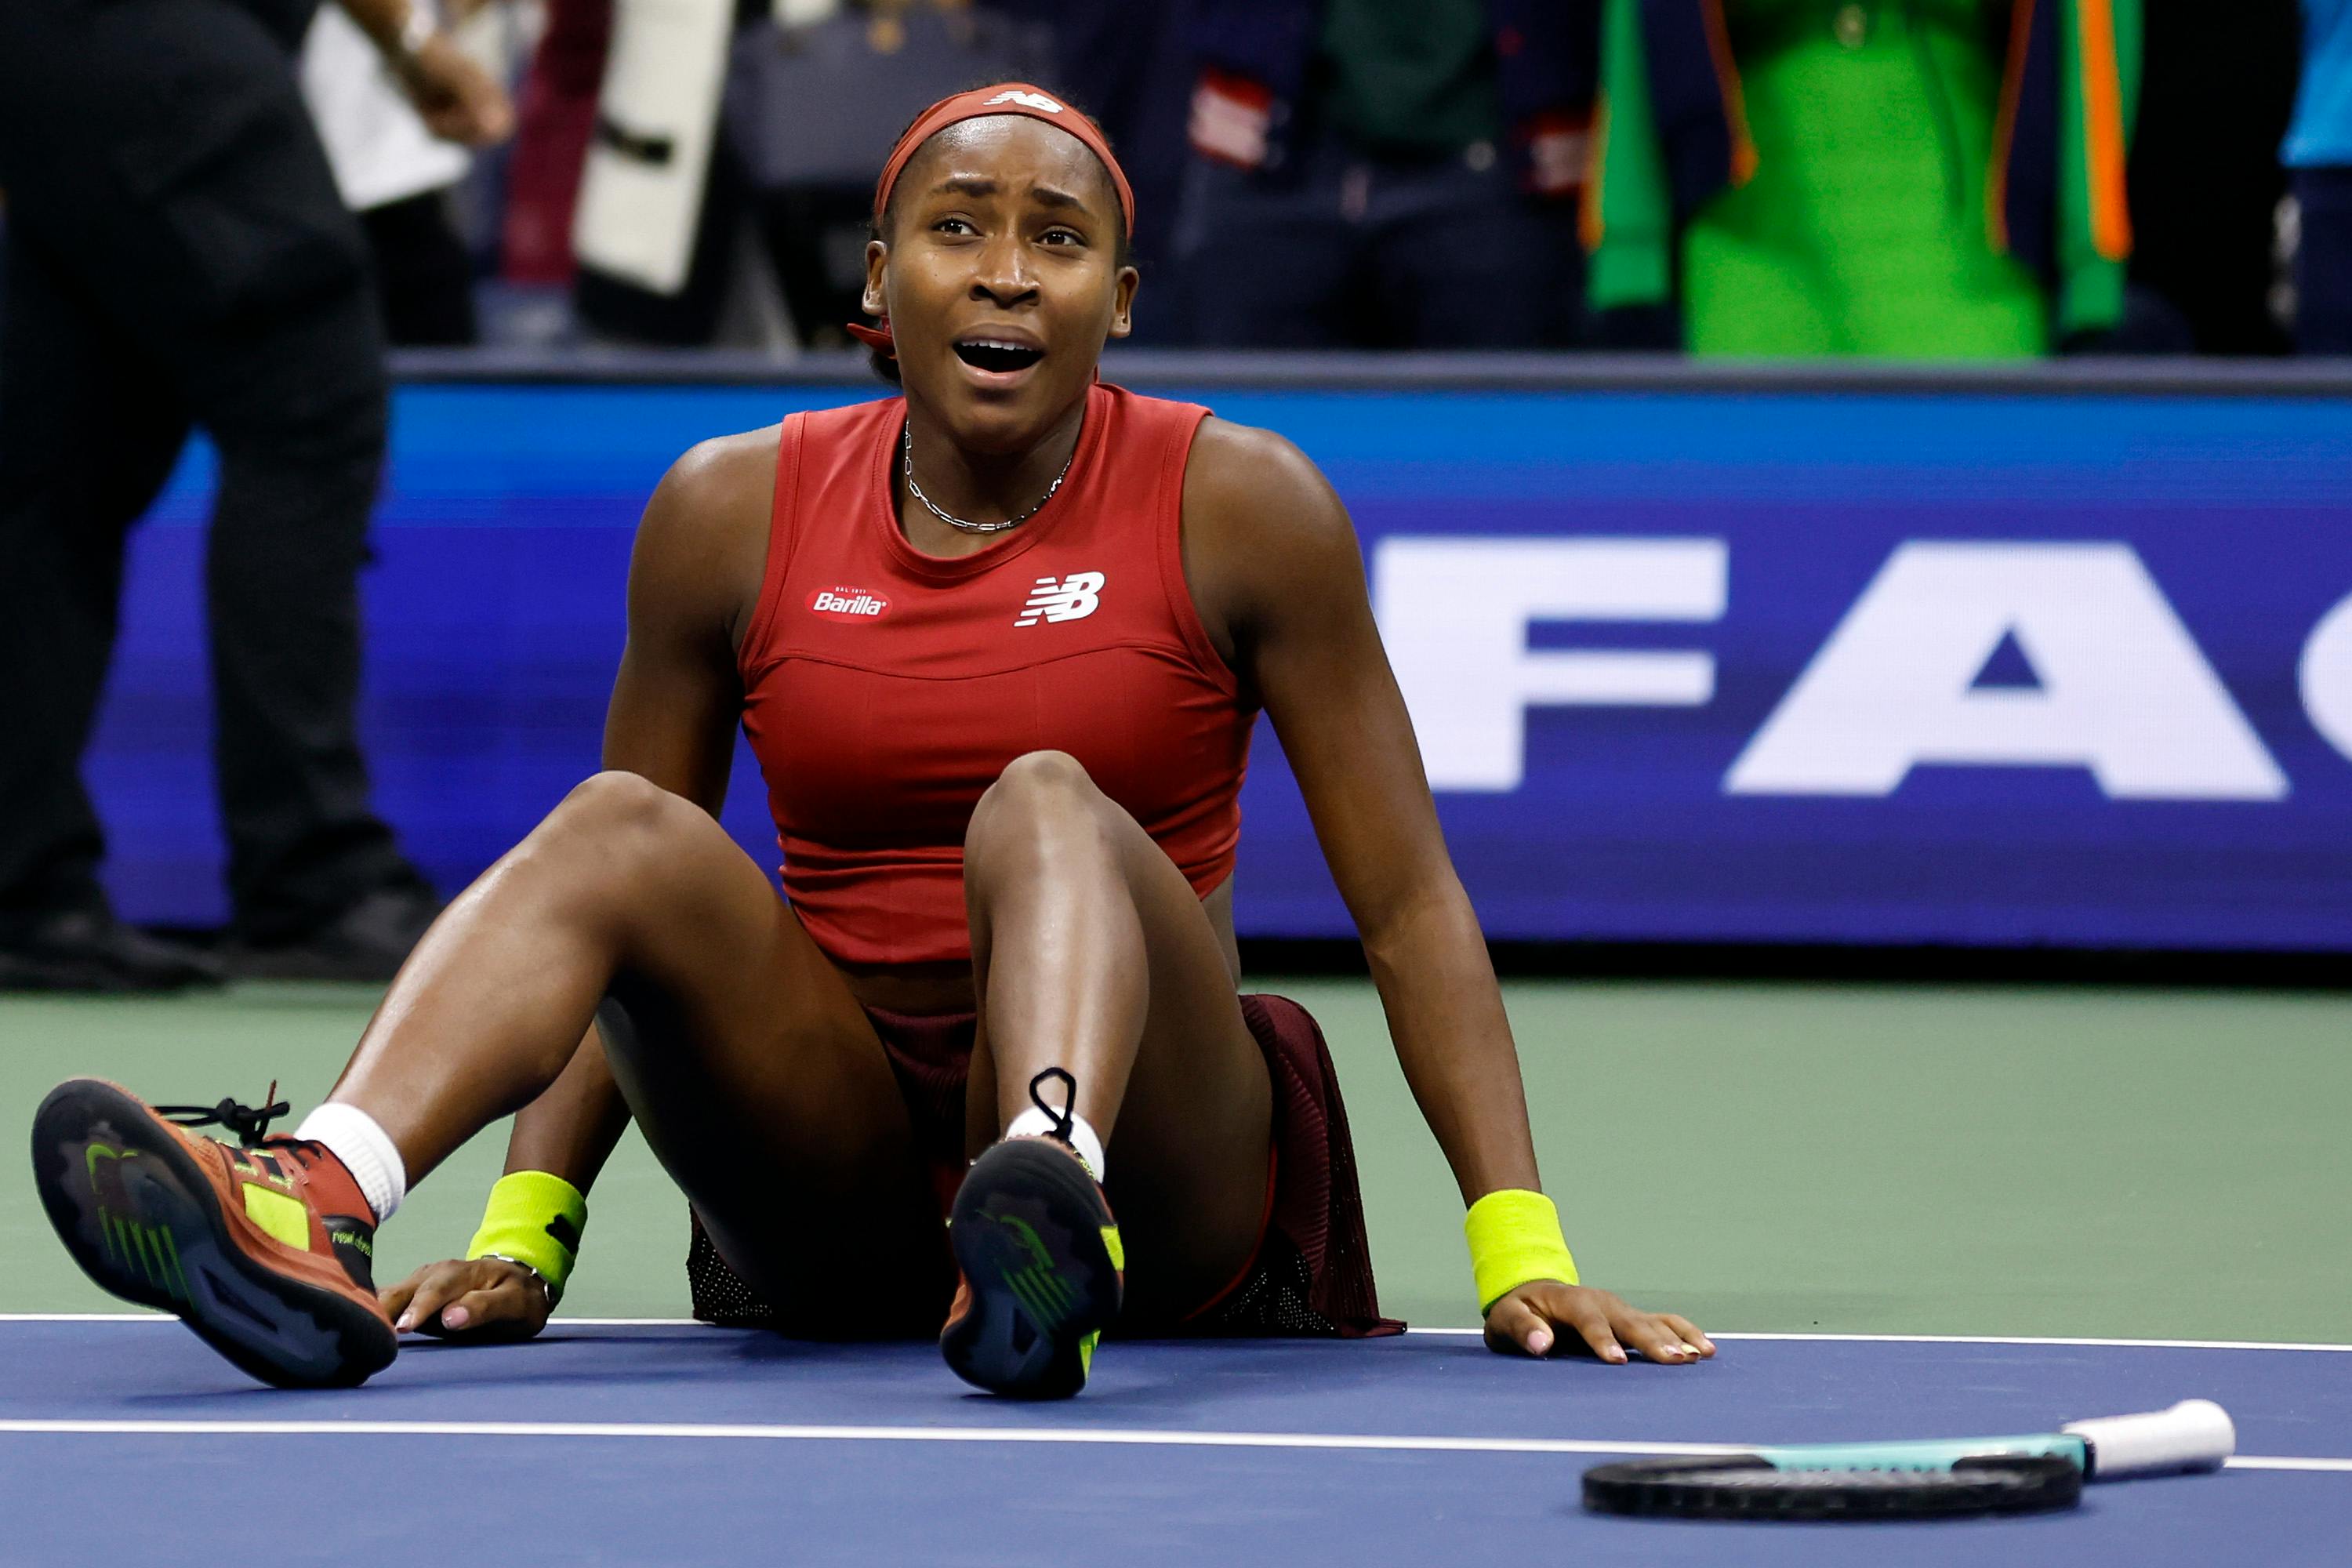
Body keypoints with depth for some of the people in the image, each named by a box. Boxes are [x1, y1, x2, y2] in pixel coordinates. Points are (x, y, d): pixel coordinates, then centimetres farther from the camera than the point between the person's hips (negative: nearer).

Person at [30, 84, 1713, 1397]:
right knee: (622, 828, -24)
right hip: (831, 1170, 2)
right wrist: (528, 1234, -3)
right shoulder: (733, 514, 7)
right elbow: (613, 919, 11)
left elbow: (1409, 903, 0)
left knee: (1047, 804, -30)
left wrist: (1521, 1252, -10)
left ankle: (1046, 1204, -62)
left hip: (1146, 1139, -2)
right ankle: (314, 1212, -51)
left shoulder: (1239, 507, 0)